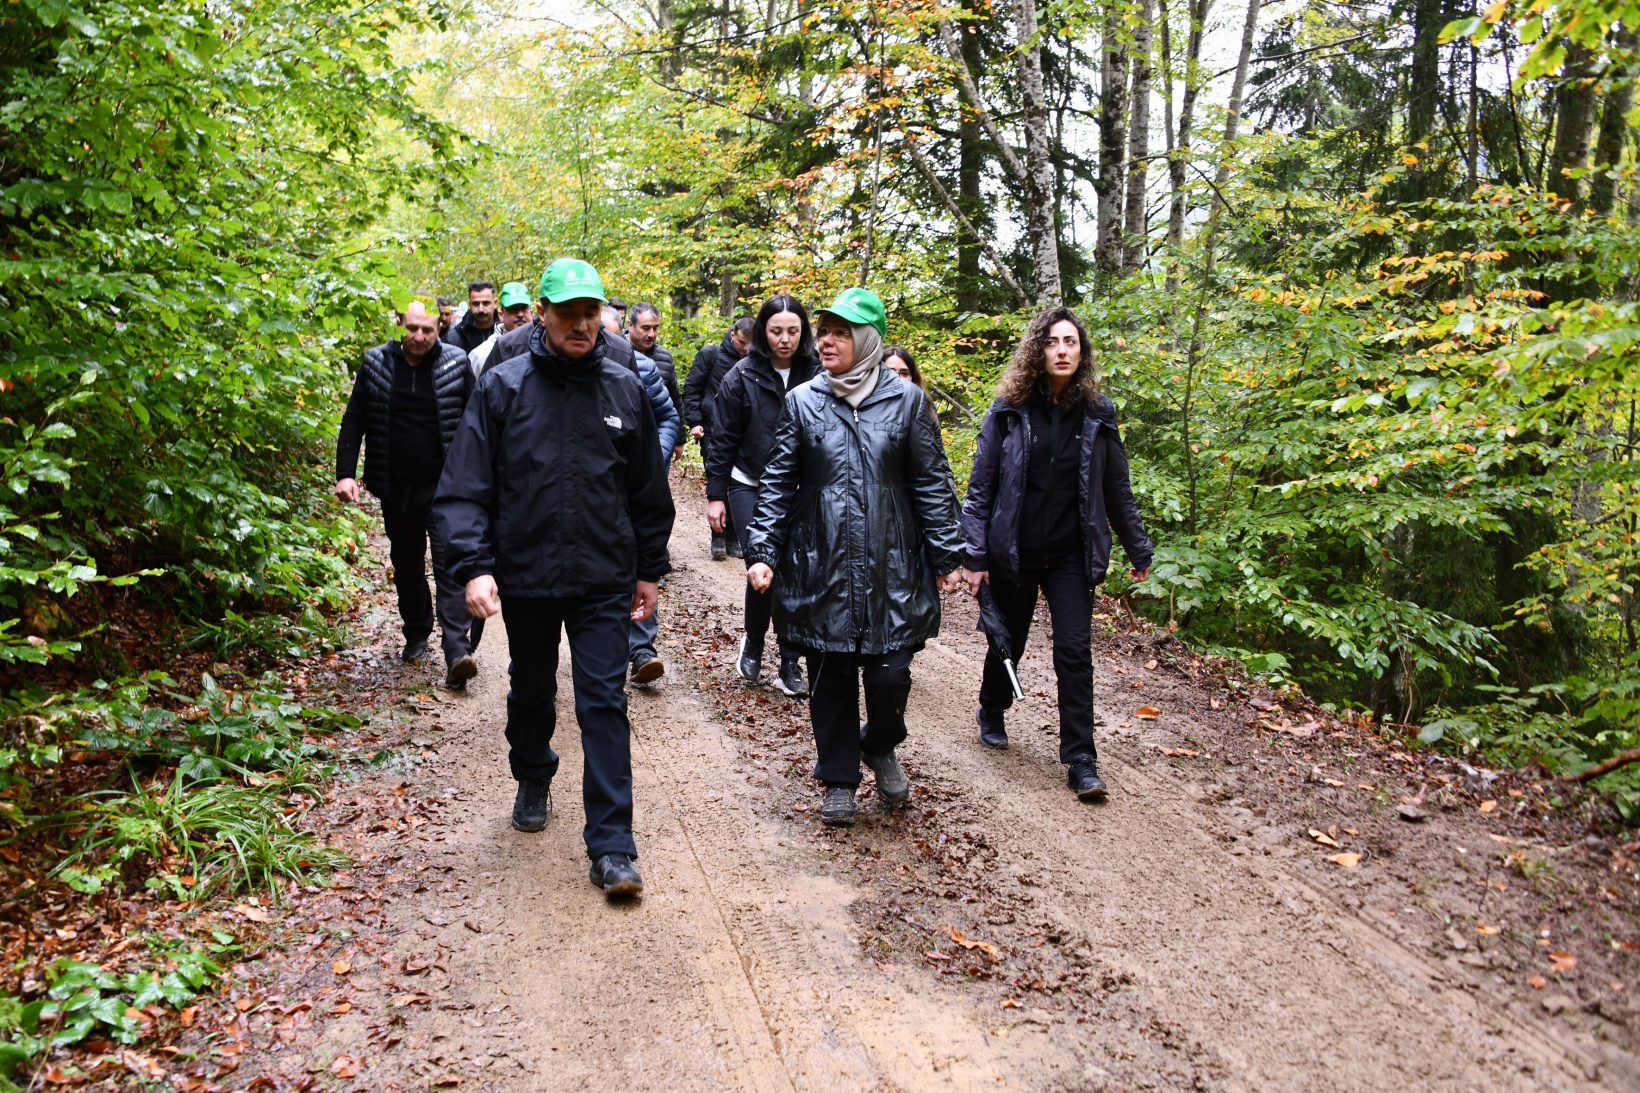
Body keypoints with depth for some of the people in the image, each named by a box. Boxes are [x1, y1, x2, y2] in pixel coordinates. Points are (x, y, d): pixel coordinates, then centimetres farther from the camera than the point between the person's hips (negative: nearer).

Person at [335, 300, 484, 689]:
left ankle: (457, 650, -16)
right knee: (406, 565, 15)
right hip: (395, 487, 3)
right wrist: (345, 474, -4)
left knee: (450, 563, -12)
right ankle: (417, 634, 33)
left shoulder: (456, 363, -4)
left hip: (445, 486, -3)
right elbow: (353, 421, 5)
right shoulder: (375, 363, 0)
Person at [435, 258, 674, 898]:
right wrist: (473, 565, -18)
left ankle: (611, 846, 3)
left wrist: (649, 571, 9)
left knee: (604, 704, -3)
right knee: (531, 695, 18)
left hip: (604, 581, 0)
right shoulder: (503, 387, -5)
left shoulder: (624, 389, 1)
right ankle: (534, 780, 46)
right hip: (525, 579, 0)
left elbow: (649, 492, 9)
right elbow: (465, 486, -7)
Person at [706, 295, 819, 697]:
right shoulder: (742, 377, -4)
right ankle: (753, 644, 18)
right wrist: (715, 495, -1)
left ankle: (790, 663, 13)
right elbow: (722, 440, 0)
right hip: (750, 487, -1)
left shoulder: (816, 376, -2)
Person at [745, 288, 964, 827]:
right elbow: (777, 484, 5)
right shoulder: (803, 402, 3)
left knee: (889, 674, -3)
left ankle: (881, 748, 30)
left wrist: (947, 555, 2)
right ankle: (839, 781, 27)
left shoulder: (905, 400, 1)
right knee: (830, 679, 8)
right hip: (821, 568, 1)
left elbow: (932, 483, 4)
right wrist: (761, 551, -4)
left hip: (892, 567, -1)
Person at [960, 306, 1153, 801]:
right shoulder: (1008, 411, -5)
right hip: (1013, 553, -1)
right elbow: (981, 487, -5)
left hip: (1072, 556, 1)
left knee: (1074, 652, -5)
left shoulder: (1096, 413, 2)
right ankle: (991, 714, 42)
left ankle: (1081, 760, 2)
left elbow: (1117, 489, 9)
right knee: (1007, 642, 15)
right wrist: (975, 556, -9)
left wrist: (1138, 550, 12)